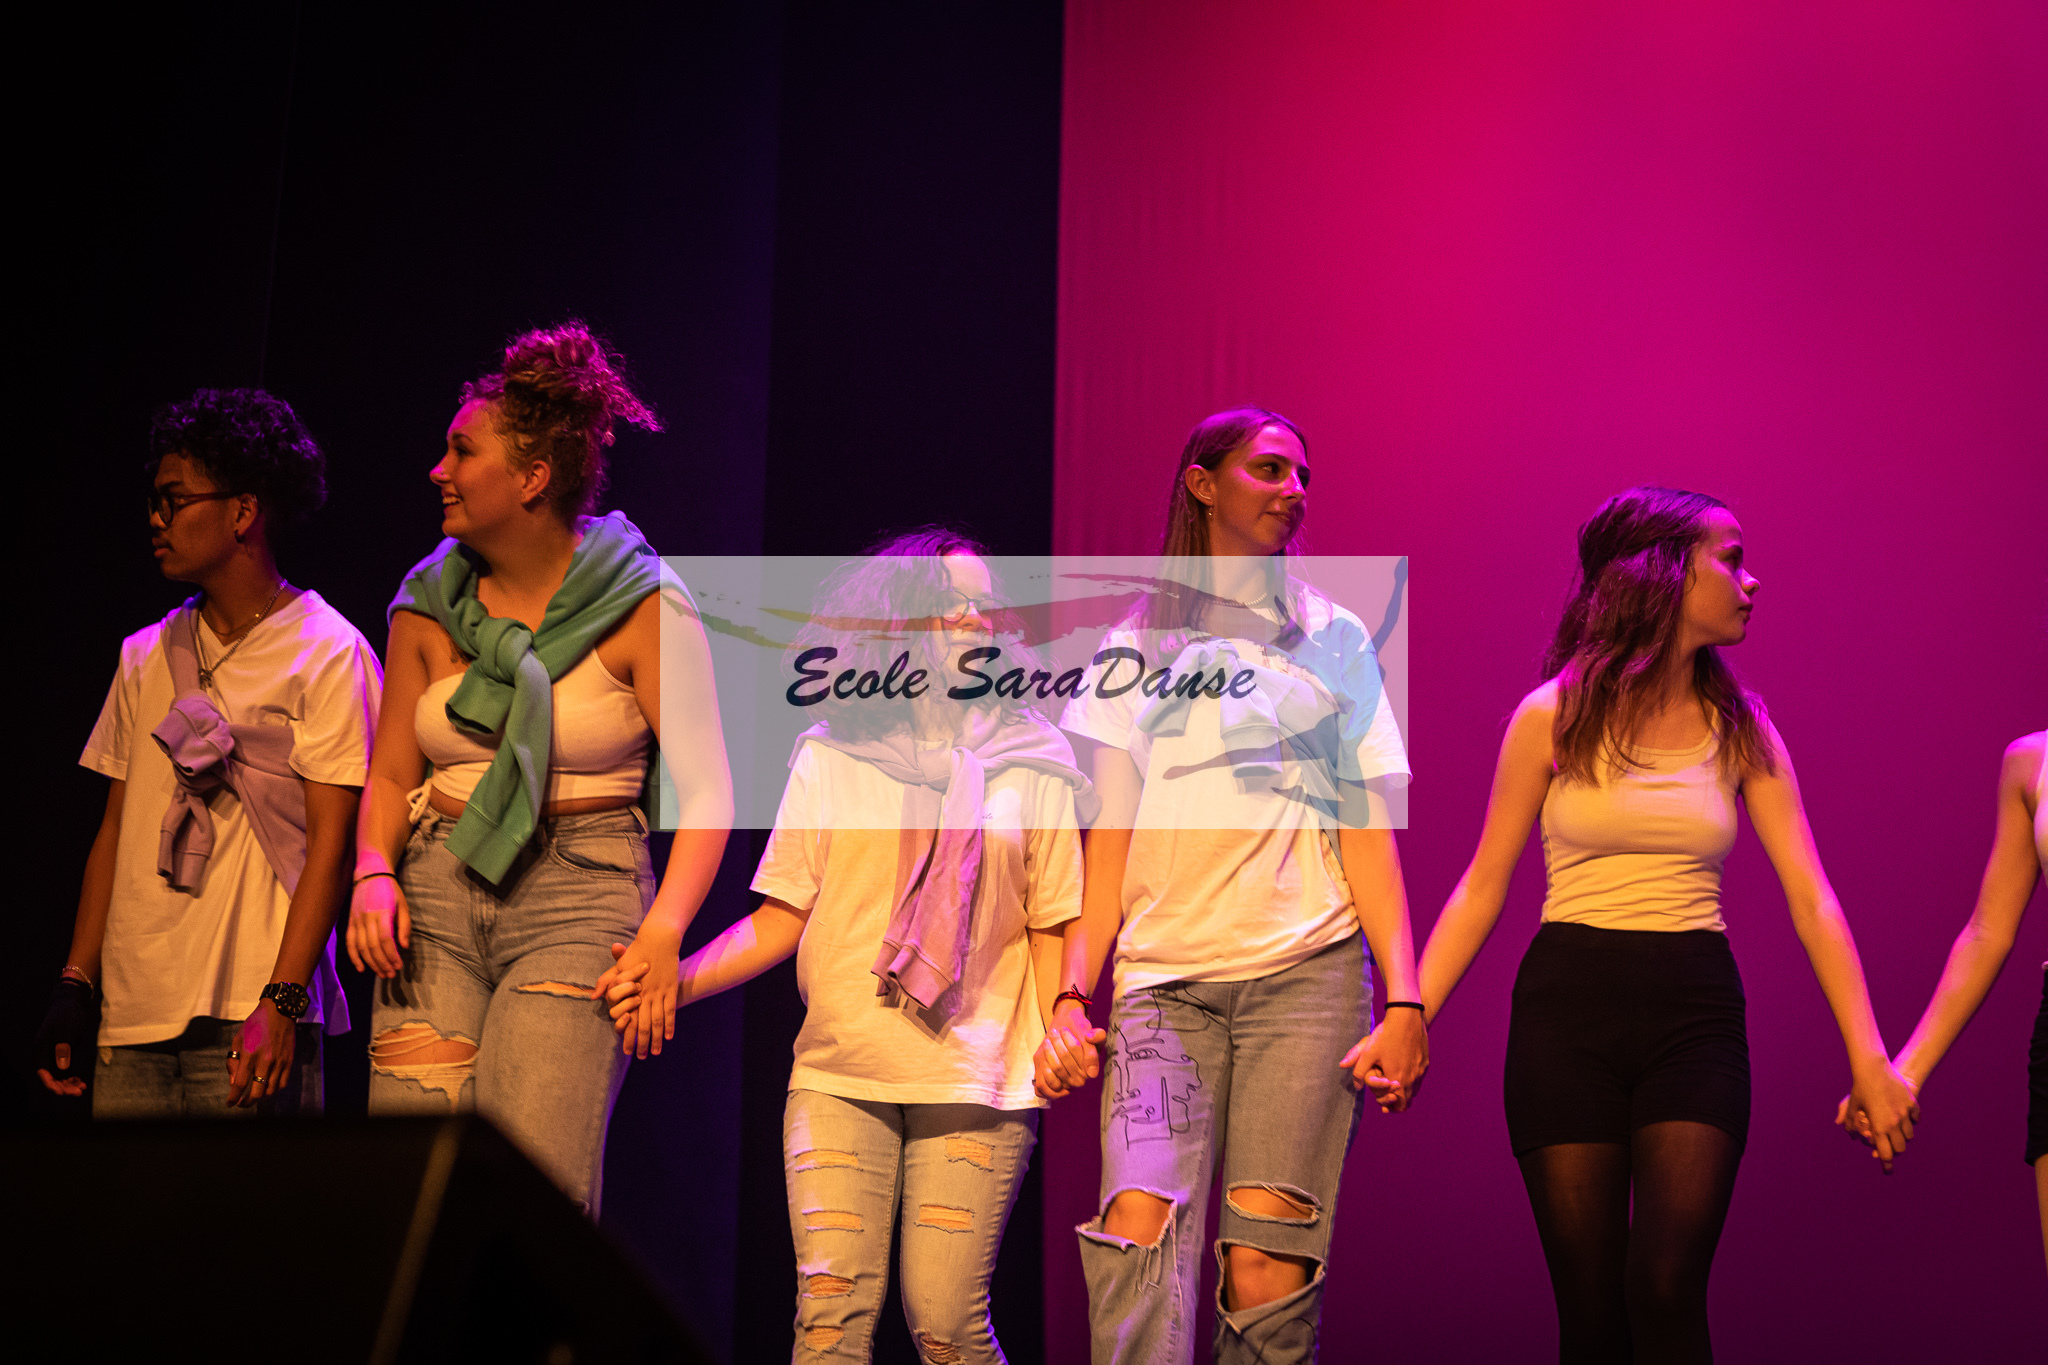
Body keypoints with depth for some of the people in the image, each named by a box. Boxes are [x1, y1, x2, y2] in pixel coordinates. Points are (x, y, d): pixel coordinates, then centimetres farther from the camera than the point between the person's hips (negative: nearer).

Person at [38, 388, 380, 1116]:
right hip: (132, 1015, 5)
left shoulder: (328, 653, -3)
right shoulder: (144, 657, 16)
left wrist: (281, 1001, -16)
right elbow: (115, 830, 17)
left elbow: (331, 843, -8)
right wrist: (75, 986, 10)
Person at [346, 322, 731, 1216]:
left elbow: (705, 789, -5)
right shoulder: (430, 606, 12)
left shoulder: (642, 606, -1)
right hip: (438, 899, 4)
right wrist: (374, 875, -3)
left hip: (580, 898, -4)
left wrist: (663, 931, -18)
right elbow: (391, 775, 16)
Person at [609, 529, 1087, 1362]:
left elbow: (1051, 926, 9)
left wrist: (1059, 1030, -8)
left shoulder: (1032, 762, 10)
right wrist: (672, 981, -5)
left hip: (974, 1080, -1)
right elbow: (782, 917, 8)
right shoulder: (830, 754, 10)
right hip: (838, 1077, 1)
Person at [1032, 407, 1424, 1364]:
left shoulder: (1332, 636, 16)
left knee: (1267, 1270, -12)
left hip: (1306, 971, 0)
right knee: (1141, 1229, -20)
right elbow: (1107, 852, 13)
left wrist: (1405, 1001, -1)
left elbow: (1367, 832, 10)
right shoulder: (1135, 646, 17)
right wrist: (1070, 996, -1)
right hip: (1162, 977, 1)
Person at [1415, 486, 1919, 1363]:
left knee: (1667, 1288, -15)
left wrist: (1868, 1058, -6)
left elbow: (1812, 901, 3)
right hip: (1568, 1006, -1)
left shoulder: (1740, 730, 7)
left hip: (1696, 1014, 1)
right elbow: (1482, 887, 4)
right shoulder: (1554, 718, 0)